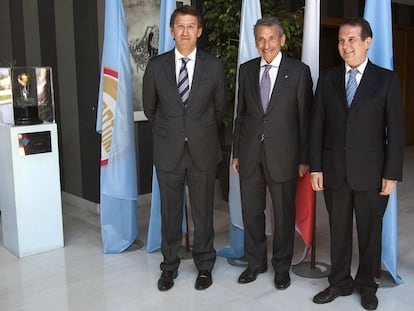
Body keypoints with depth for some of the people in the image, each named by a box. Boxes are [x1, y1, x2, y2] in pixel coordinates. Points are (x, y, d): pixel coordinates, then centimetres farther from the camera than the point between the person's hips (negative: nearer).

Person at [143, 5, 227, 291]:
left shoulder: (214, 66, -1)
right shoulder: (156, 66, 0)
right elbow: (149, 107, 12)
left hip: (203, 150, 0)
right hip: (168, 150, 1)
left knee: (203, 211, 10)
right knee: (170, 212, 11)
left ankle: (205, 265, 27)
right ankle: (170, 266, 27)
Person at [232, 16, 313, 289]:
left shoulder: (299, 71, -3)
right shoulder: (246, 70, 7)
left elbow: (305, 117, -3)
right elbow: (241, 113, 10)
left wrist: (304, 158, -4)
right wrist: (236, 152, 9)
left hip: (282, 154, -3)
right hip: (250, 153, 3)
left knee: (284, 214, 9)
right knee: (251, 212, 12)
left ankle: (282, 267, 28)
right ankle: (256, 262, 32)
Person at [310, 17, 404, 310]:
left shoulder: (386, 79, -1)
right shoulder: (328, 78, 5)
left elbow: (396, 129, -3)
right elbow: (318, 125, 4)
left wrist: (392, 174, -8)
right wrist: (316, 167, 0)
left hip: (371, 173, -2)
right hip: (334, 170, 2)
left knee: (370, 231, 11)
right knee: (338, 229, 12)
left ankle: (367, 285, 31)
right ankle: (340, 282, 30)